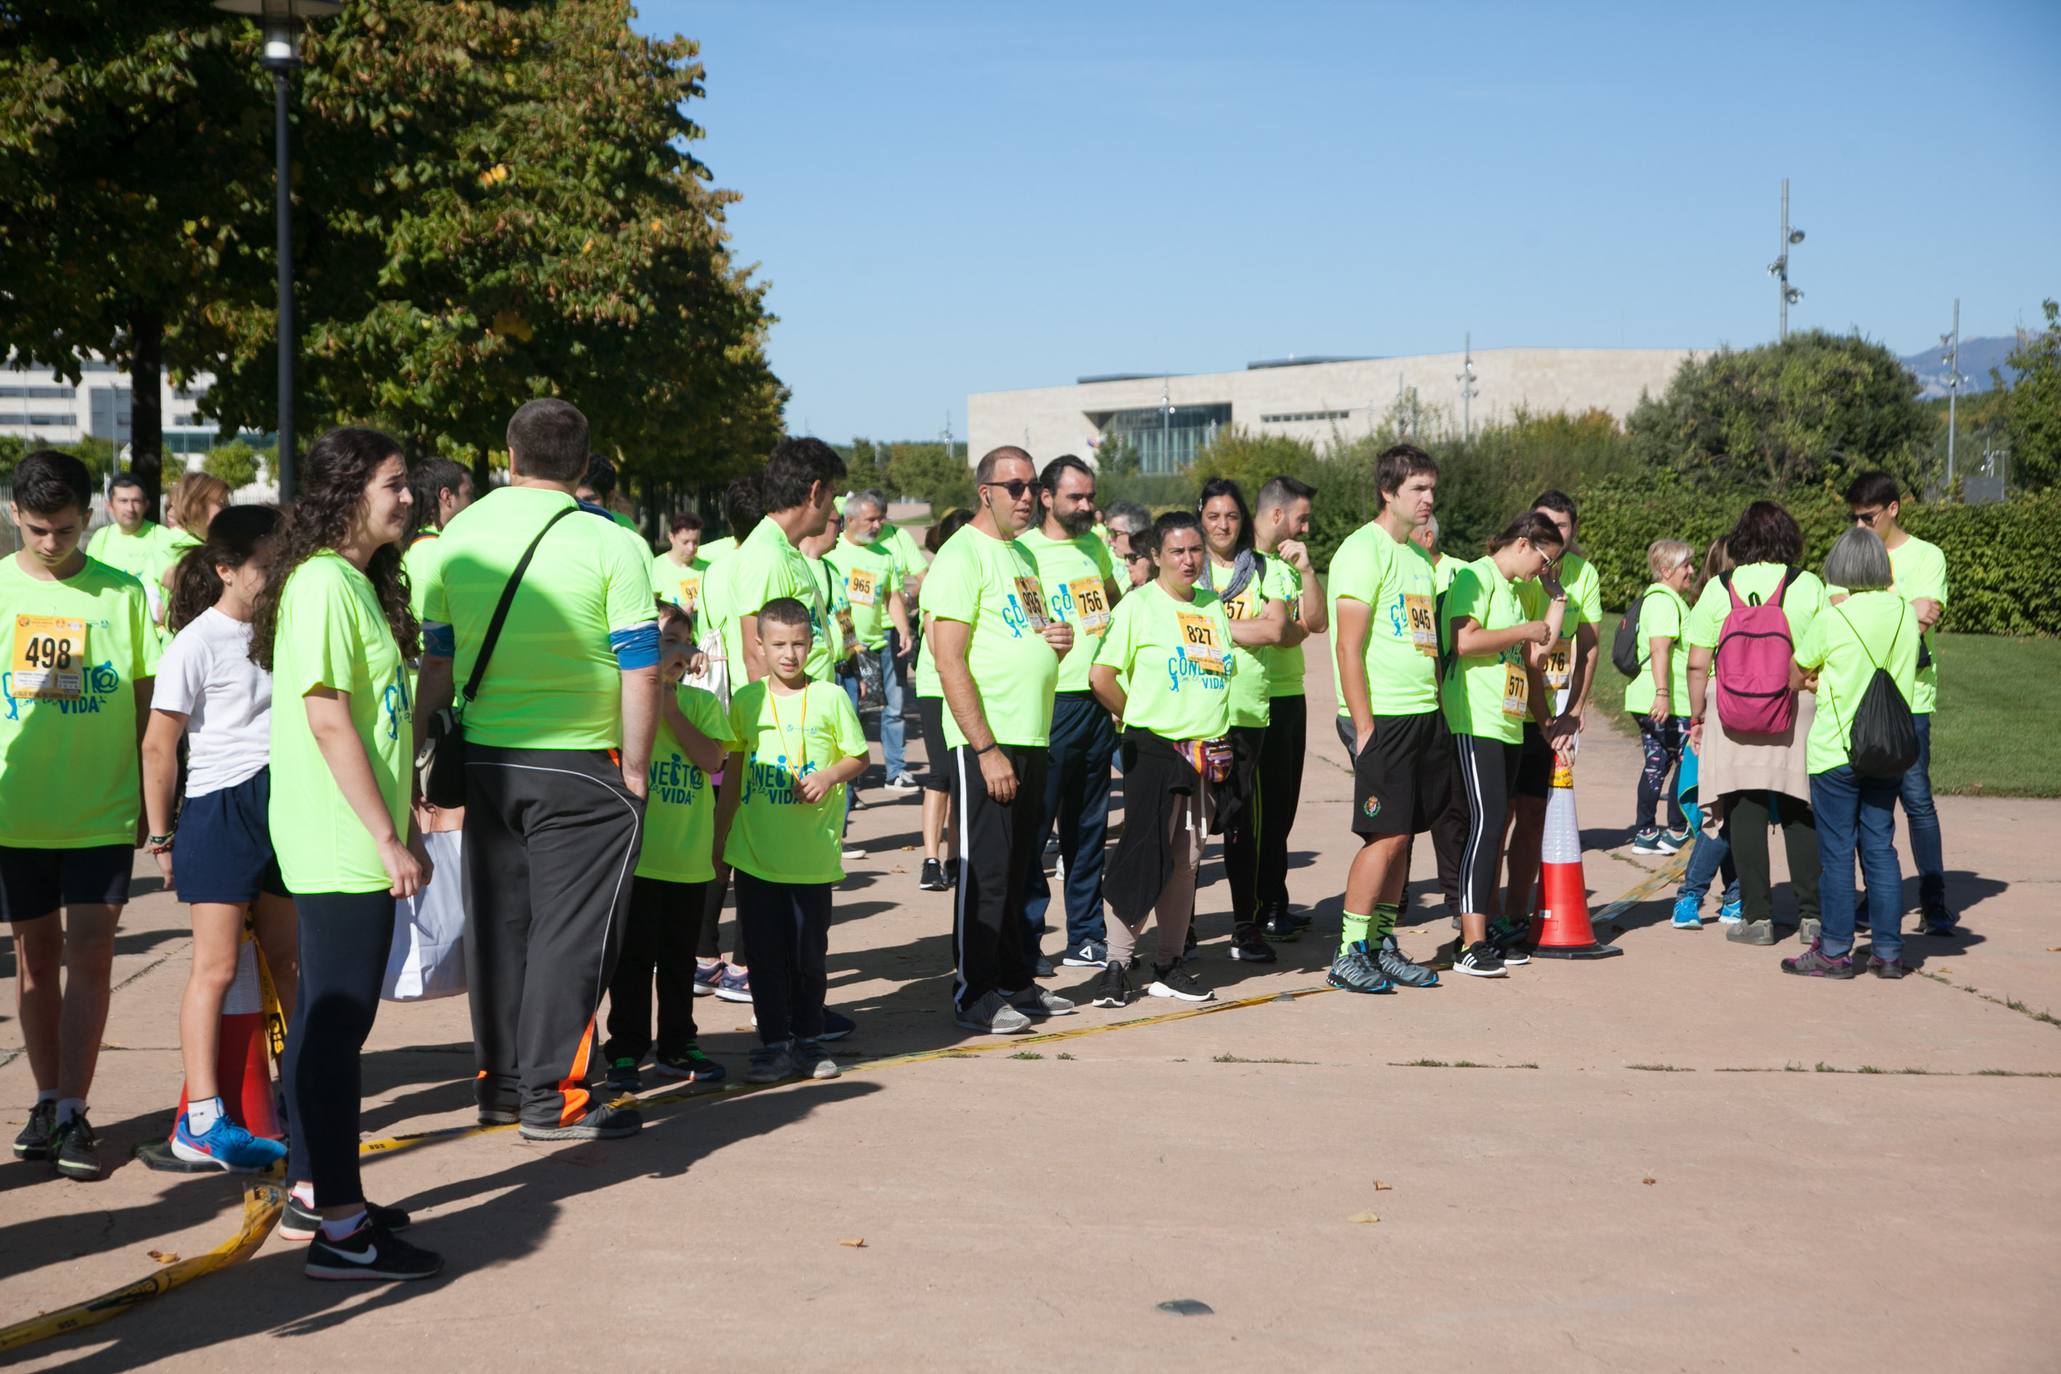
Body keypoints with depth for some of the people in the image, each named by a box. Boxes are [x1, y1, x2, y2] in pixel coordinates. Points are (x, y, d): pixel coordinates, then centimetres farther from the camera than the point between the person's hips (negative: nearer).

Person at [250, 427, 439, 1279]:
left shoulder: (361, 581, 15)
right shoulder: (325, 583, -15)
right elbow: (328, 722, -19)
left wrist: (403, 827, 19)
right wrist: (387, 839, -18)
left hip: (356, 845, 10)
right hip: (343, 847, -10)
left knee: (325, 1020, 15)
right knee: (338, 1024, -6)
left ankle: (313, 1192, 25)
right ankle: (339, 1228, -1)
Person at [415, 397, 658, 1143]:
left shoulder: (456, 540, 2)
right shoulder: (612, 547, -10)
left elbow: (437, 663, 8)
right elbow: (640, 670, -11)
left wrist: (421, 746, 17)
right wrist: (635, 767, -3)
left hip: (484, 759, 5)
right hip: (581, 768, -4)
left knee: (498, 920, 14)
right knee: (571, 928, 2)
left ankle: (500, 1080, 23)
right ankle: (552, 1095, 4)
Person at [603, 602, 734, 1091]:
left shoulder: (701, 702, 7)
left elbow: (712, 759, -7)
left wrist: (671, 709, -11)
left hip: (689, 859, 4)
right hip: (638, 856, -3)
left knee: (679, 958, 14)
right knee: (634, 957, 1)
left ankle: (677, 1047, 25)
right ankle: (625, 1053, 10)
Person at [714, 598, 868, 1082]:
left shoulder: (830, 698, 0)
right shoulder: (746, 701, 5)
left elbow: (859, 757, 7)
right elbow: (733, 770, 13)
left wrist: (829, 776, -14)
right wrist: (720, 836, 12)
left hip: (813, 856, -1)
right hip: (755, 854, 1)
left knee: (809, 952, 7)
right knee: (765, 952, 3)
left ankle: (808, 1038, 21)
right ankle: (774, 1042, 12)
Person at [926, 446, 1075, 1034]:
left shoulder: (1022, 554, 17)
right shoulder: (962, 556, -10)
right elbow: (950, 662, -16)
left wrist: (1058, 643, 4)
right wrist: (985, 749, -20)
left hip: (1032, 739, 8)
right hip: (986, 741, -8)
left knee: (1019, 867, 13)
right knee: (985, 869, -4)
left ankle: (1014, 980, 22)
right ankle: (974, 992, 4)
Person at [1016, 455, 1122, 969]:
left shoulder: (1095, 547, 12)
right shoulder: (1023, 551, -8)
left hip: (1099, 703, 7)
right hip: (1048, 704, -7)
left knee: (1088, 828, 13)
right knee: (1032, 828, -5)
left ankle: (1086, 936, 21)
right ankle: (1025, 942, 2)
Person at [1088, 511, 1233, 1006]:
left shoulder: (1214, 607, 13)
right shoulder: (1138, 604, -6)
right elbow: (1101, 675, -9)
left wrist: (1214, 730, 10)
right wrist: (1139, 718, 0)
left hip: (1205, 754, 6)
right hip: (1153, 749, -6)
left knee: (1186, 861, 8)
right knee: (1145, 856, -8)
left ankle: (1171, 967, 16)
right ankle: (1118, 965, 0)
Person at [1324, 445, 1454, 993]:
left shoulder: (1418, 555, 17)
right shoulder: (1363, 550, -10)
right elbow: (1349, 648, -14)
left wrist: (1437, 708, 16)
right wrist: (1363, 726, -17)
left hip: (1425, 715, 8)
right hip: (1382, 716, -8)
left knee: (1402, 835, 9)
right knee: (1386, 835, -8)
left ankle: (1383, 946, 17)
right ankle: (1348, 954, 0)